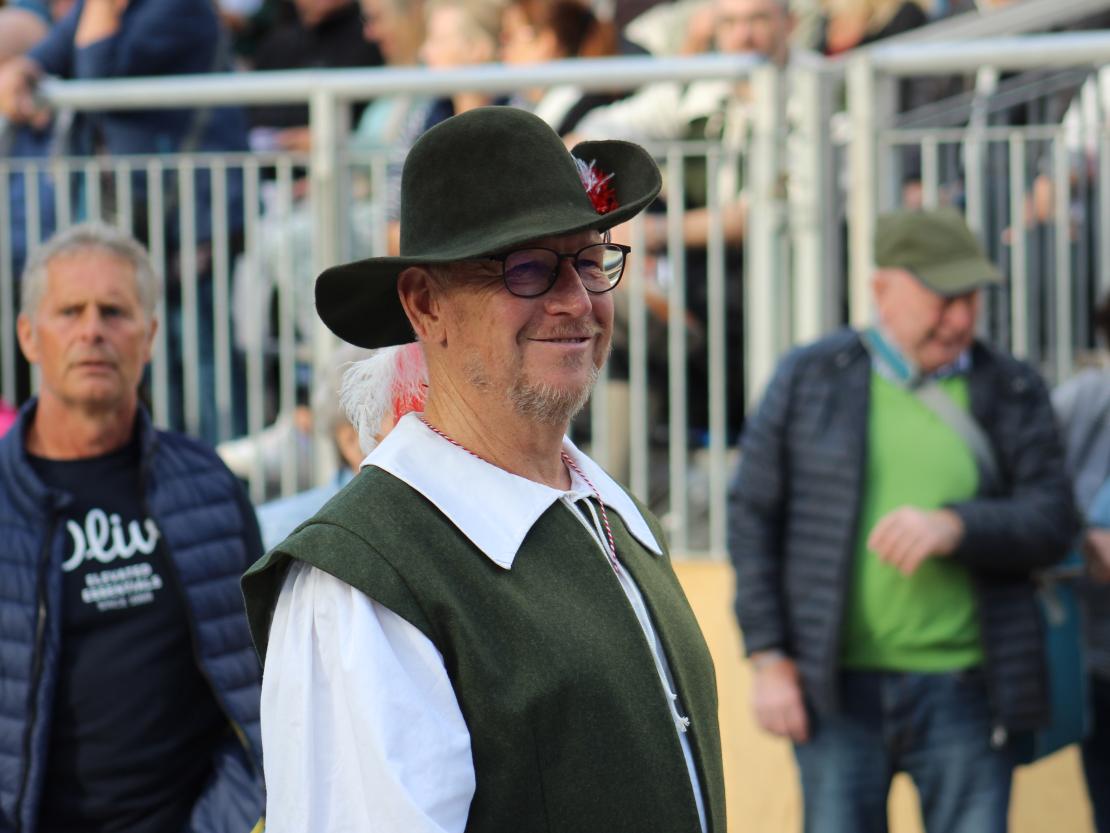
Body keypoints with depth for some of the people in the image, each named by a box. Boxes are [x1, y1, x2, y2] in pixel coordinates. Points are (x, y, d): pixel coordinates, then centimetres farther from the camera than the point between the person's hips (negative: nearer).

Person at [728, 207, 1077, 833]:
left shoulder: (1015, 393, 7)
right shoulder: (811, 379, 5)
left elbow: (1051, 523, -1)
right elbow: (754, 516, 5)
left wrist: (953, 527, -21)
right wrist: (769, 659, -2)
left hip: (965, 691, 1)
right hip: (839, 688, 0)